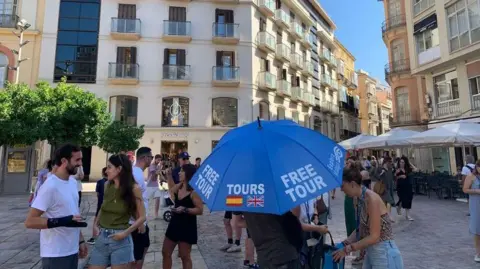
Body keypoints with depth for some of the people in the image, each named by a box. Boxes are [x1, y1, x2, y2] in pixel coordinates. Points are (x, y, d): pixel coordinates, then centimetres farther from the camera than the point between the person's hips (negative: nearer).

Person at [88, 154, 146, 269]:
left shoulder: (133, 188, -10)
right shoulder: (107, 185, 3)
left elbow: (142, 217, -6)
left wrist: (125, 233, -14)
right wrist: (95, 225, 4)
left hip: (121, 240, -4)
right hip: (102, 237, 4)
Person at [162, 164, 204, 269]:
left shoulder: (194, 191, -19)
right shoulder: (178, 187, 2)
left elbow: (200, 210, -20)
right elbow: (171, 190, 27)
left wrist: (185, 209, -30)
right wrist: (169, 175, 18)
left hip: (187, 226, -8)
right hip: (175, 223, 8)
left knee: (184, 256, 6)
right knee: (165, 252, 17)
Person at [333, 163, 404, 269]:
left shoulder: (371, 199, -23)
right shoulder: (361, 199, 2)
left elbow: (374, 236, -23)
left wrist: (347, 249, -19)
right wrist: (344, 243, 0)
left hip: (384, 253, -8)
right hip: (371, 252, 8)